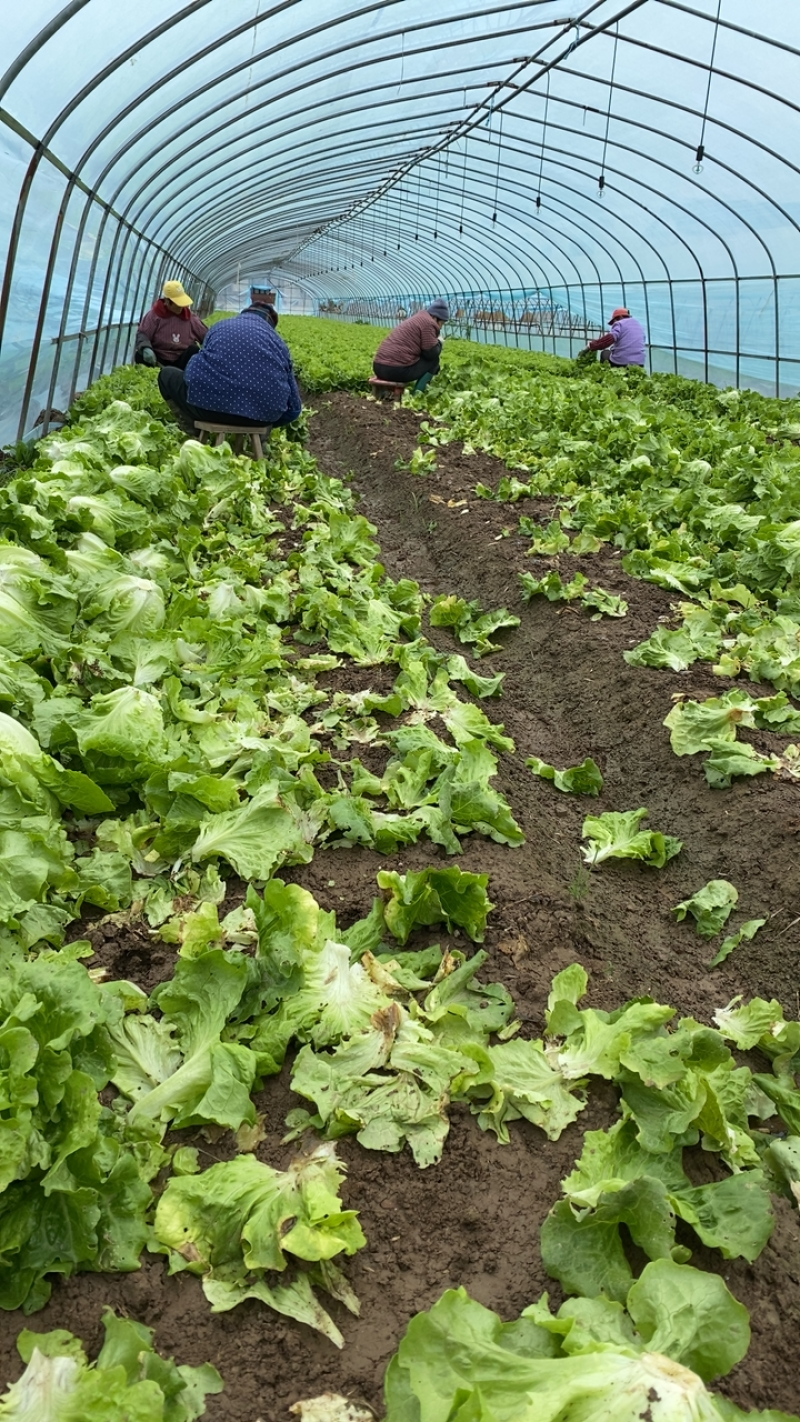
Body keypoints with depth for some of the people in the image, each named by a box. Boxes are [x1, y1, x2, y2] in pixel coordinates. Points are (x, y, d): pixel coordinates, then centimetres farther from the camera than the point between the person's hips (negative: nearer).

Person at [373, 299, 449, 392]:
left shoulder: (418, 319, 25)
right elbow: (431, 354, -5)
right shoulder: (429, 323, -6)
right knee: (433, 360, 7)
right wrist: (439, 342, 13)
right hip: (397, 370, -10)